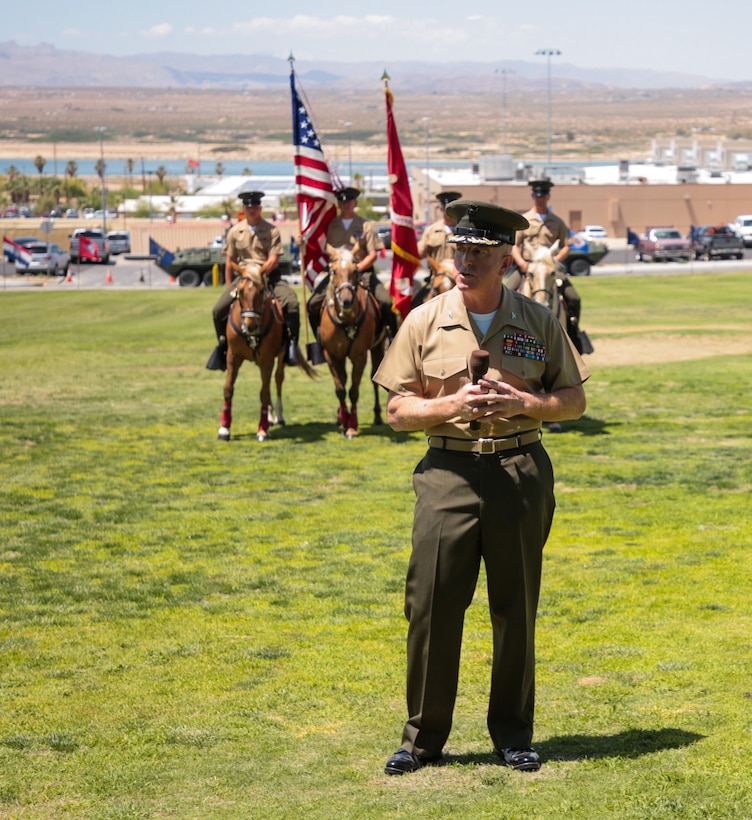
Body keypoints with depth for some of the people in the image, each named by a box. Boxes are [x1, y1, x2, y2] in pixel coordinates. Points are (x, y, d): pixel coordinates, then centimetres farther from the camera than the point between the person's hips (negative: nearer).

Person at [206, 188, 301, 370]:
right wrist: (229, 288, 10)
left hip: (268, 276, -2)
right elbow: (230, 262, 12)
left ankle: (291, 343, -16)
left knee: (291, 303, -27)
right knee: (219, 310, -14)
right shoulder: (235, 231, 7)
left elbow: (273, 260, -7)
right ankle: (223, 345, 8)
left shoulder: (272, 230, -1)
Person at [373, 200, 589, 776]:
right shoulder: (424, 323, 2)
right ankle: (423, 736, 11)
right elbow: (398, 410, 3)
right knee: (432, 606, -2)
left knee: (516, 609, 7)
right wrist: (455, 405, -14)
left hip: (522, 474, 1)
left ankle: (514, 735, 20)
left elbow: (574, 401, 8)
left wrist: (521, 403, -11)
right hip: (448, 474, 0)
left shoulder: (539, 322, 3)